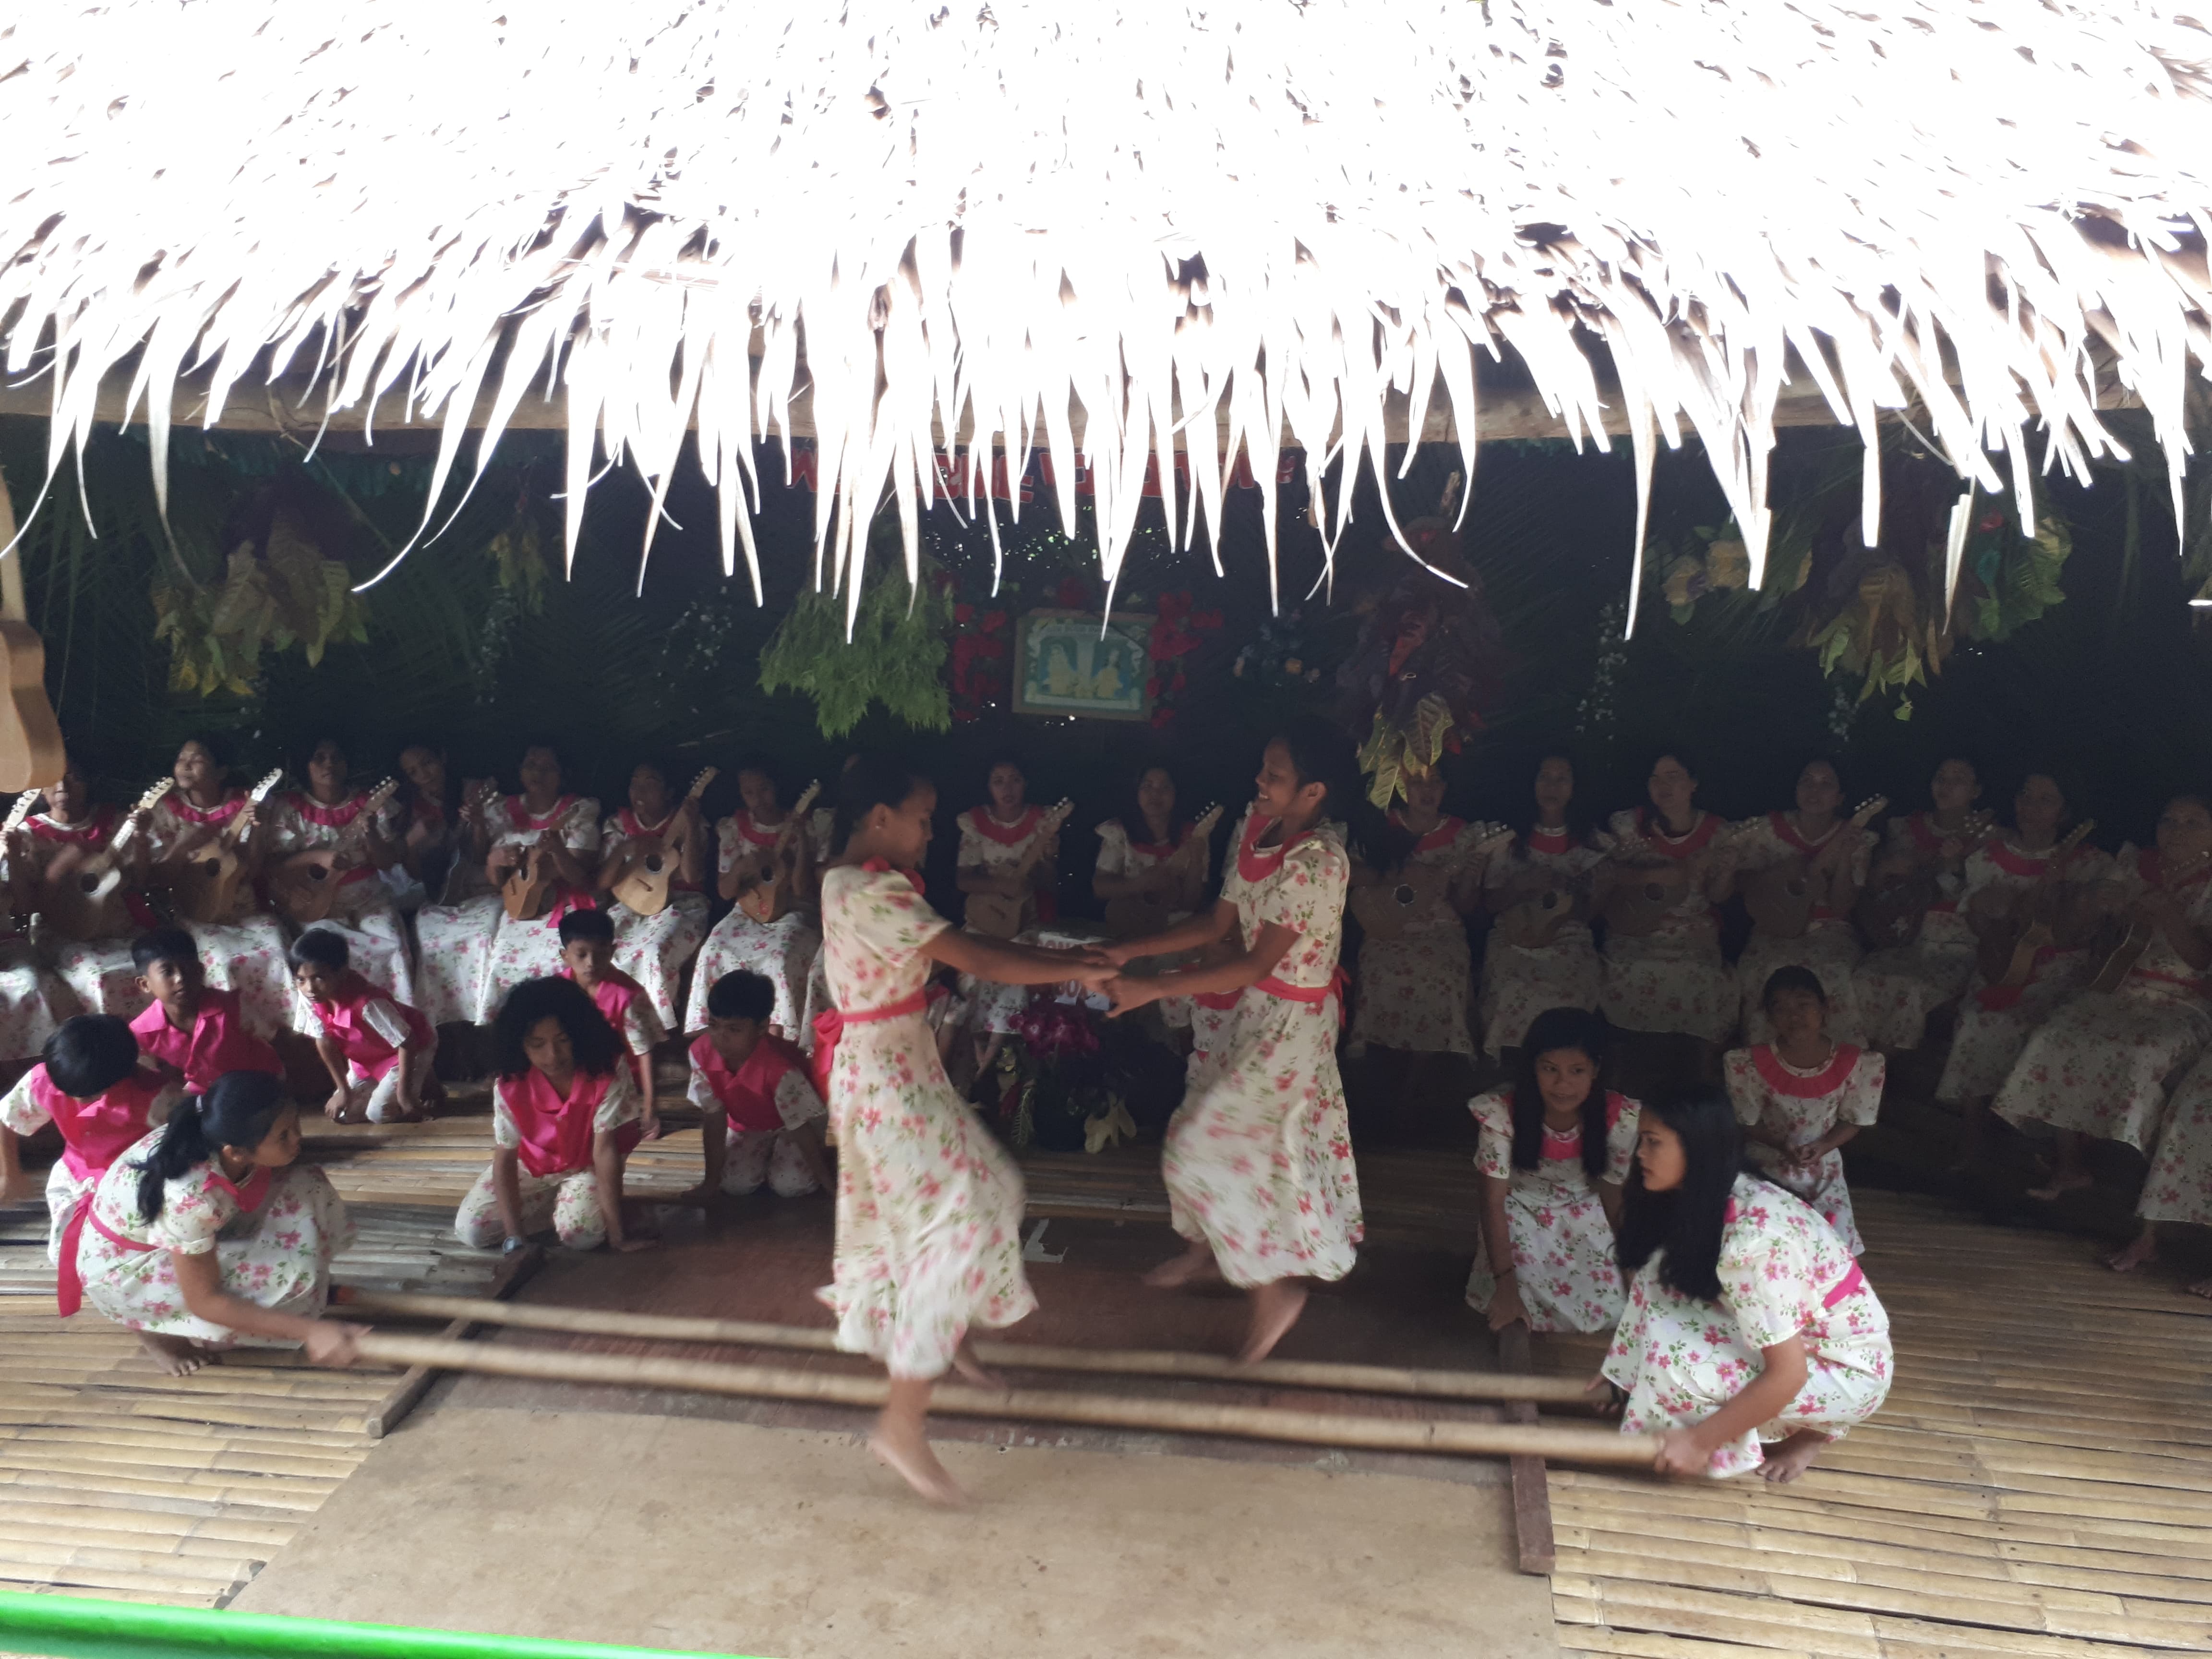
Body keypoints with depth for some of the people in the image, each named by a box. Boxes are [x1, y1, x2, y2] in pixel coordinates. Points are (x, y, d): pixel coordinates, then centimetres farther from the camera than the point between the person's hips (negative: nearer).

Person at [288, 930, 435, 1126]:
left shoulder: (367, 1003, -40)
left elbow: (407, 1043, -31)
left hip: (412, 1048, -6)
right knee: (341, 1113, 1)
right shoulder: (309, 999, -23)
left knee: (379, 1113, -15)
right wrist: (344, 1090, -7)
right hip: (367, 1057, 7)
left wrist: (404, 1092, -26)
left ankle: (421, 1084, 11)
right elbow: (325, 1042, -8)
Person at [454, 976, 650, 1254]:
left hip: (585, 1168, -2)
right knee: (470, 1230, -14)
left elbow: (605, 1149, -31)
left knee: (581, 1233, -29)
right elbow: (505, 1159, -23)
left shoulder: (607, 1073, -31)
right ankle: (554, 1204, 7)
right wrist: (515, 1238, -32)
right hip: (531, 1168, 2)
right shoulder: (510, 1085, -25)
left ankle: (566, 1202, 6)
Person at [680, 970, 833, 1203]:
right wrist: (712, 1181, -15)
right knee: (734, 1184, -14)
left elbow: (801, 1129, -30)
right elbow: (713, 1119, -19)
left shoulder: (780, 1069, -41)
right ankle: (767, 1153, 18)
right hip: (746, 1124, 4)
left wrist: (828, 1182, -21)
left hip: (792, 1123, -4)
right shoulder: (702, 1053, -28)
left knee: (790, 1185, -20)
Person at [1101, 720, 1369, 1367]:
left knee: (1206, 1145, -2)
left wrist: (1152, 988, -28)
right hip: (1259, 1008, 8)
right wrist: (1128, 951, -5)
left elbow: (1257, 963, -28)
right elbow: (1218, 923, 3)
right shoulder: (1259, 829, -2)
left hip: (1292, 1018, -8)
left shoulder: (1318, 859, -28)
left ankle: (1274, 1288, 13)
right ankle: (1207, 1247, 44)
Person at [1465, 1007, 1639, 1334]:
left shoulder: (1620, 1119, -24)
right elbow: (1493, 1201, -23)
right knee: (1520, 1306, -19)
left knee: (1606, 1311, -12)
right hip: (1521, 1214, -2)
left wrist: (1626, 1266, 0)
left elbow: (1613, 1198, -8)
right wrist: (1506, 1283, -27)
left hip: (1584, 1216, 2)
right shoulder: (1503, 1113, -29)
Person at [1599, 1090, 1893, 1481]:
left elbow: (1787, 1375, -30)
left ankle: (1814, 1429, -1)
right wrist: (1624, 1369, 5)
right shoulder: (1703, 1200, -7)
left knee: (1676, 1367, -26)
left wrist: (1700, 1440, -23)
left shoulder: (1754, 1237, -34)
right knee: (1662, 1278, -10)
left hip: (1849, 1370, -8)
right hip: (1791, 1335, 8)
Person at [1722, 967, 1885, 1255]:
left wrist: (1821, 1149, -19)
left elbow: (1853, 1121, -3)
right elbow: (1747, 1122, -8)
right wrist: (1783, 1146, -23)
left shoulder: (1853, 1064, -18)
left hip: (1823, 1167, 1)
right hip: (1766, 1165, -1)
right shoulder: (1752, 1064, -21)